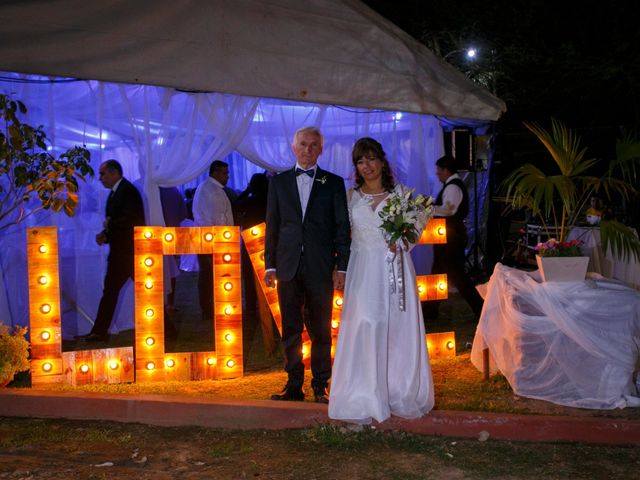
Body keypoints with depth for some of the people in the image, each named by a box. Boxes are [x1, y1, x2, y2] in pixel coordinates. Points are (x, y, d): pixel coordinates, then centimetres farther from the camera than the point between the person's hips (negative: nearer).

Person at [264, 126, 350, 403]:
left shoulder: (334, 183, 6)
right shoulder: (279, 182, 11)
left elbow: (342, 227, 3)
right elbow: (272, 225, 9)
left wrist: (341, 267, -4)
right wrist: (270, 265, 3)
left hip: (321, 268, -1)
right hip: (288, 267, 2)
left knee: (321, 331, 4)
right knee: (291, 330, 6)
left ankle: (320, 386, 14)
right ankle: (294, 385, 15)